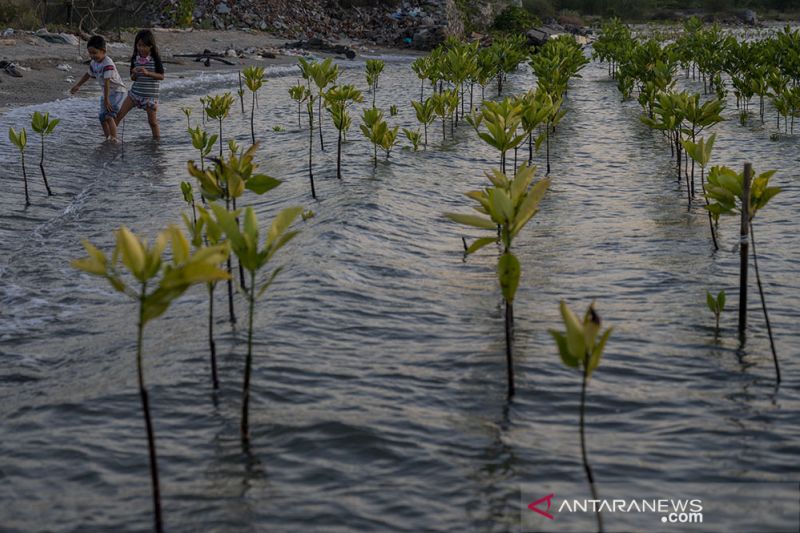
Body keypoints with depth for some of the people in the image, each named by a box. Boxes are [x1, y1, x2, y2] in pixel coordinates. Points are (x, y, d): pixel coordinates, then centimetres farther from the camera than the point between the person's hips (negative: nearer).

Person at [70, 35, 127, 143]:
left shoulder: (108, 64, -26)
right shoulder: (93, 63, 2)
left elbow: (107, 82, -27)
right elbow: (88, 75, 22)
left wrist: (106, 99, -27)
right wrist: (77, 86, 32)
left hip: (118, 91, -9)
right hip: (106, 93, 9)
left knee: (109, 116, -23)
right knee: (102, 117, 7)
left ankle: (114, 138, -24)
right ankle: (108, 139, 15)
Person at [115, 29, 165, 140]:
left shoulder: (155, 58, -9)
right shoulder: (135, 58, 3)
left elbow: (162, 76, -11)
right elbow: (132, 78, 9)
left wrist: (148, 73, -24)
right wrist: (134, 74, -15)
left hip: (150, 95, -4)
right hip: (135, 92, 4)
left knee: (153, 122, 1)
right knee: (119, 114, -3)